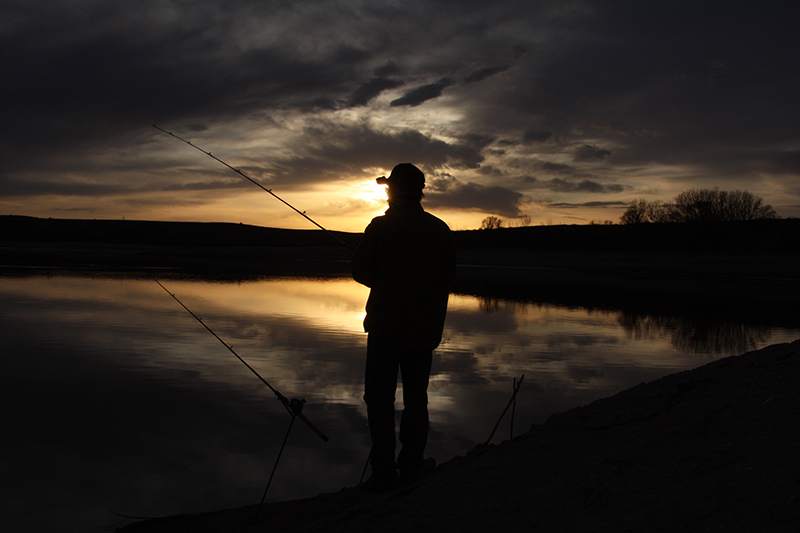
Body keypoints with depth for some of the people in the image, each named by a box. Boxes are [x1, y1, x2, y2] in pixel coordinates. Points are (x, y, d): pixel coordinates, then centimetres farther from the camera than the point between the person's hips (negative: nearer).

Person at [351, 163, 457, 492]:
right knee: (416, 397, 14)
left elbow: (361, 271, -3)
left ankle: (385, 473, 3)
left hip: (385, 326, -4)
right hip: (425, 329, 4)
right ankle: (412, 464, 21)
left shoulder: (381, 227, -9)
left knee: (380, 398, 2)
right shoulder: (441, 230, 2)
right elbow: (448, 278, 8)